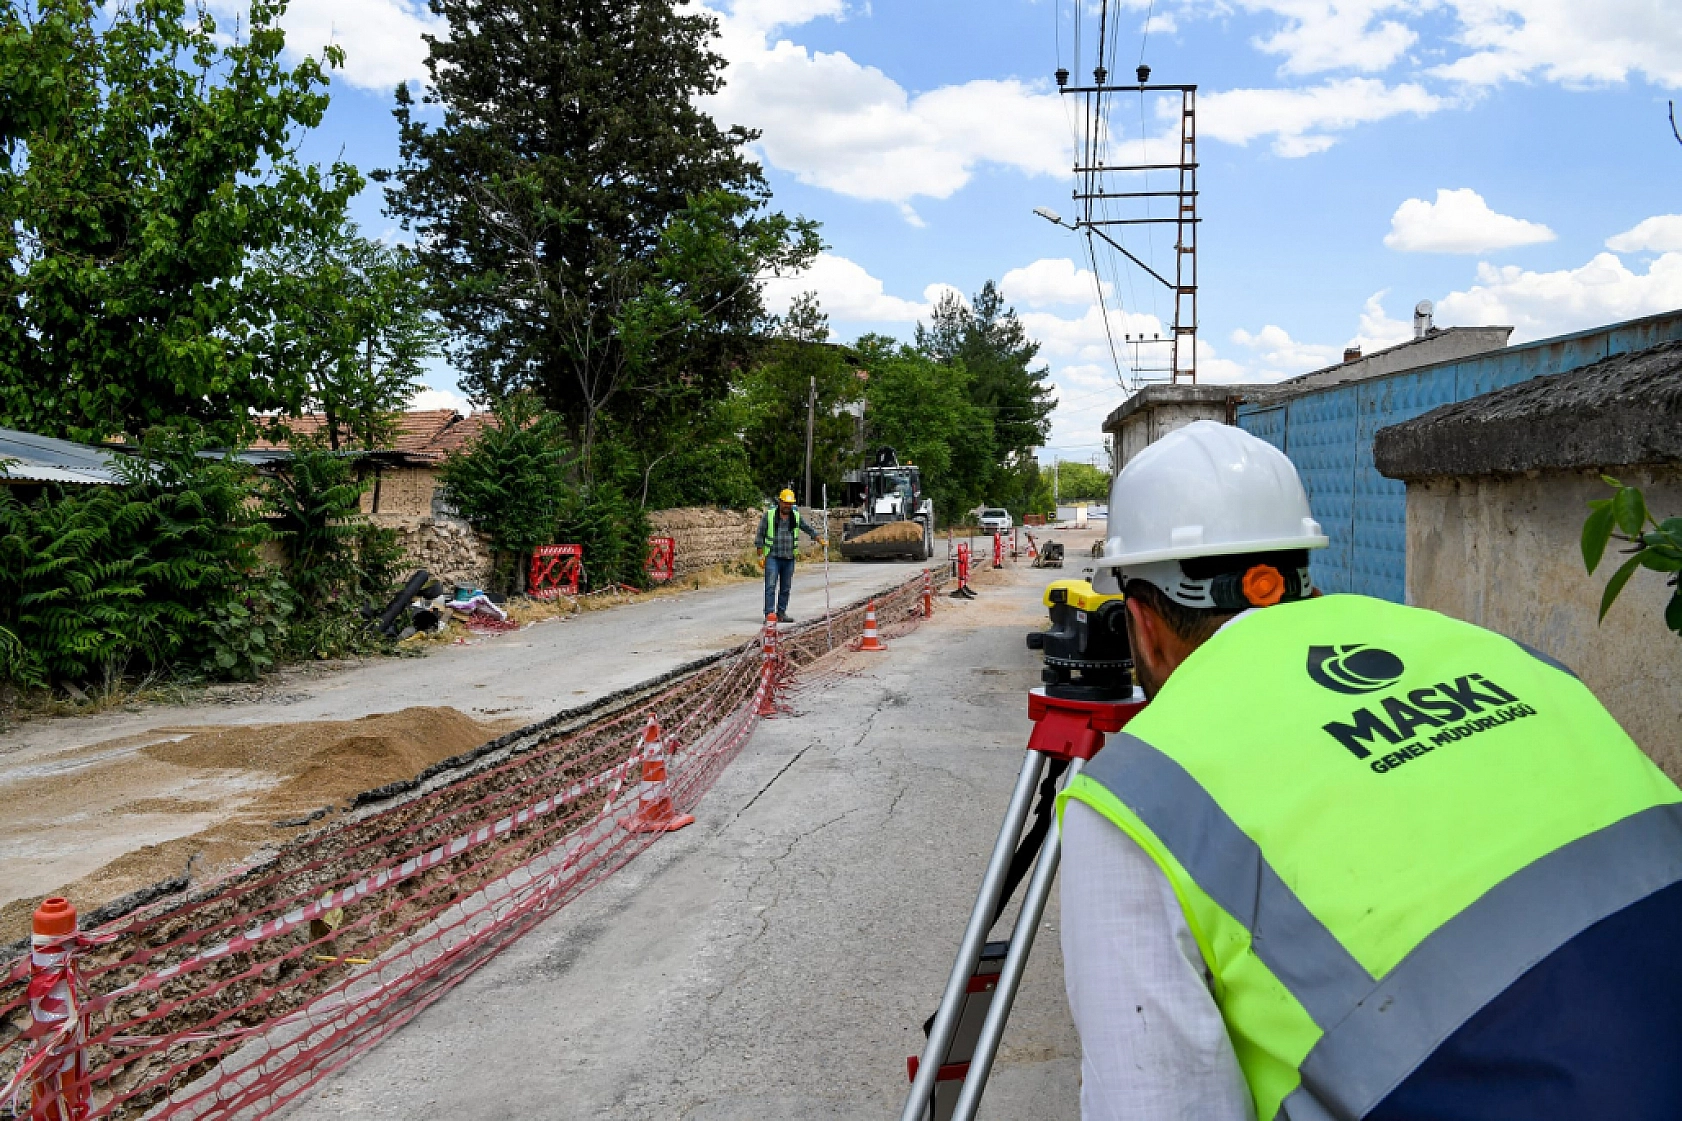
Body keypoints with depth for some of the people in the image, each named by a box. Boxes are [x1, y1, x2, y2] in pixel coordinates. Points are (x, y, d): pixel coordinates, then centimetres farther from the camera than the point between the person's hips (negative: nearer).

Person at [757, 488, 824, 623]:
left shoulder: (796, 516, 10)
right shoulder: (769, 515, -1)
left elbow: (808, 530, 15)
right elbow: (760, 536, 1)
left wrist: (820, 540, 3)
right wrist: (761, 555, -4)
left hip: (789, 558, 4)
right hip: (772, 557, -4)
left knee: (786, 588, 7)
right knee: (771, 586, -11)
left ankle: (781, 613, 15)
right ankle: (769, 613, -12)